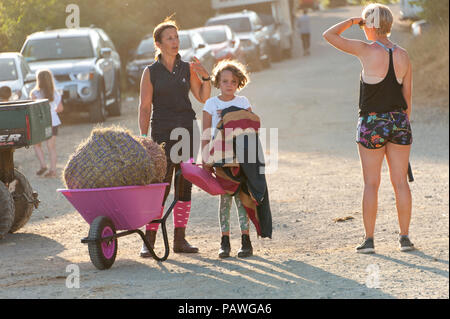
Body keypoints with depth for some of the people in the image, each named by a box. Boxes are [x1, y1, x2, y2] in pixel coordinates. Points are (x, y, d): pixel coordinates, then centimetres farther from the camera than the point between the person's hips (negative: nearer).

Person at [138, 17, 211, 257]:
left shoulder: (187, 69, 8)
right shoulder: (151, 73, -1)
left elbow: (203, 98, 10)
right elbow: (144, 107, -2)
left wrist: (205, 77, -7)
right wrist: (143, 139, -8)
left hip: (186, 129, 4)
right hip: (162, 131, -4)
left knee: (184, 186, 4)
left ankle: (180, 239, 10)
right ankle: (149, 240, -7)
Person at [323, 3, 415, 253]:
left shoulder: (367, 51, -11)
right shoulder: (403, 56, 2)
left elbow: (330, 35, -3)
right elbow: (407, 96, 7)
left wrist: (353, 21, 8)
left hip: (372, 123, -3)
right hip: (399, 121, 4)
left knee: (371, 183, 3)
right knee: (400, 182, 8)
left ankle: (369, 240, 4)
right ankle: (405, 237, 9)